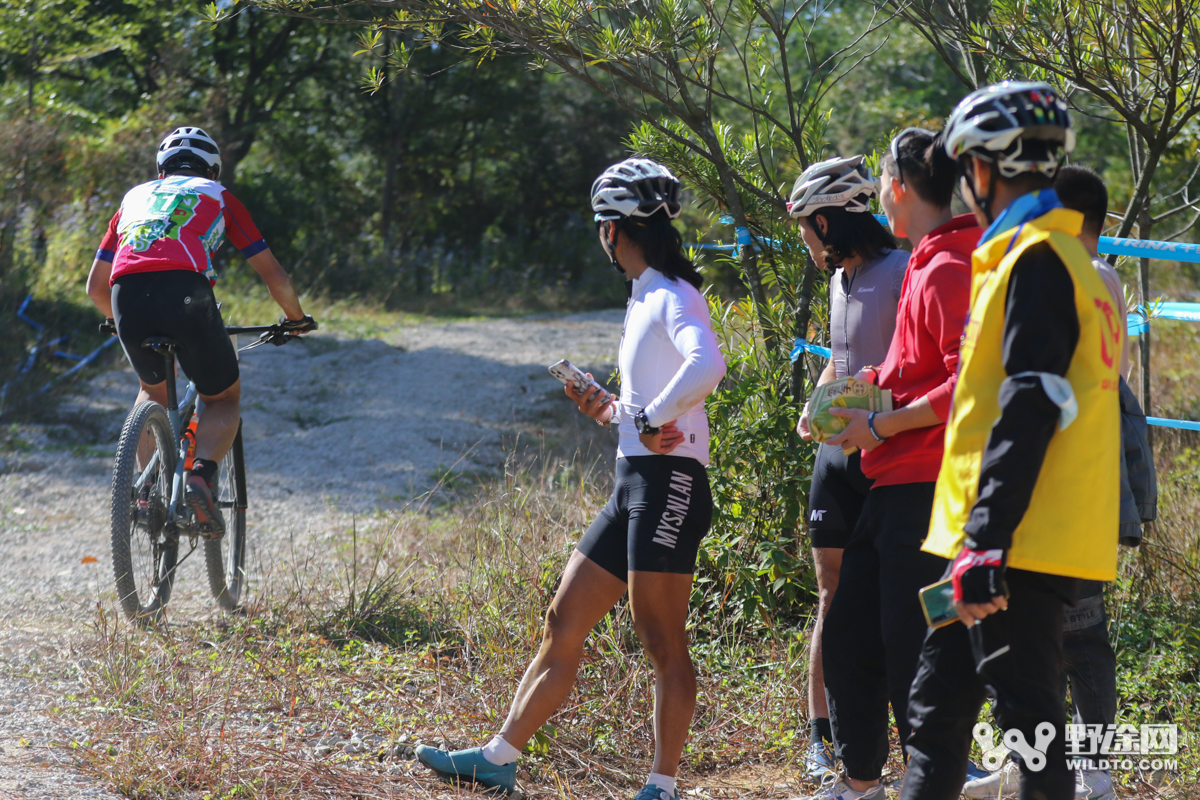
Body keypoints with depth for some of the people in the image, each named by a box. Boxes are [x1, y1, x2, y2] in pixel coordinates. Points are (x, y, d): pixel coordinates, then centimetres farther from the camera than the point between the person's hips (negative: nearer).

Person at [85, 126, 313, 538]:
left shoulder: (135, 197, 34)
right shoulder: (217, 197, 27)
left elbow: (95, 285, 35)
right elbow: (275, 277, 25)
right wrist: (296, 318, 44)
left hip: (127, 295, 3)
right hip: (185, 293, -3)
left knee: (153, 391, 32)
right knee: (224, 398, 18)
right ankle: (201, 474, -11)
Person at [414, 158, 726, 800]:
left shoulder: (672, 297, -10)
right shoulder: (645, 298, 19)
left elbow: (708, 366, -32)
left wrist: (653, 417, -23)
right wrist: (611, 412, 11)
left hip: (667, 483, -10)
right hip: (634, 485, 10)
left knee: (661, 641, -7)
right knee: (563, 624, 11)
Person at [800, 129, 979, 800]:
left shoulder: (946, 272, -15)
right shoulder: (927, 266, 16)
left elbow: (971, 382, -23)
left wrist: (883, 424, -16)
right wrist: (873, 381, 12)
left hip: (925, 489, -10)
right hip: (894, 486, 10)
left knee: (910, 651, -6)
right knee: (849, 635, 15)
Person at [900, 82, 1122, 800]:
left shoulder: (1035, 261, -13)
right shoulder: (1068, 258, 18)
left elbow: (1028, 414, -21)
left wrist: (985, 545, -23)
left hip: (1019, 548, -10)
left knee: (1029, 717, -6)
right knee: (939, 702, 16)